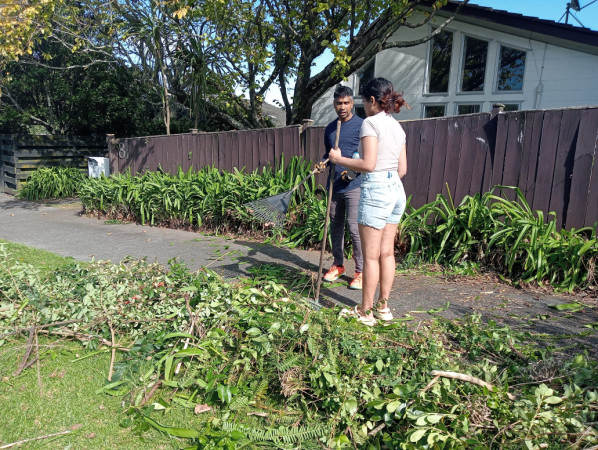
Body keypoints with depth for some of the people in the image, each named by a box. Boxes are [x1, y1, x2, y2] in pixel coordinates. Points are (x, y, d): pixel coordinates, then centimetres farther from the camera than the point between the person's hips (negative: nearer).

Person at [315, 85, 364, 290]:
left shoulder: (361, 125, -5)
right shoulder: (330, 128, 14)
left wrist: (354, 170, -22)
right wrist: (322, 163, 2)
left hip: (354, 186, -6)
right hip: (334, 186, 6)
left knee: (355, 229, -8)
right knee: (335, 227, 13)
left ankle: (361, 271, 3)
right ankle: (338, 265, 27)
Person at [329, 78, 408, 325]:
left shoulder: (371, 122, -10)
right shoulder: (397, 126, 15)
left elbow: (368, 165, -18)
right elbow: (402, 169, 14)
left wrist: (339, 159, -6)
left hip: (376, 190, -9)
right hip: (397, 190, 9)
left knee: (371, 256, -1)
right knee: (387, 252, 13)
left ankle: (366, 312, 10)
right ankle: (382, 307, 23)